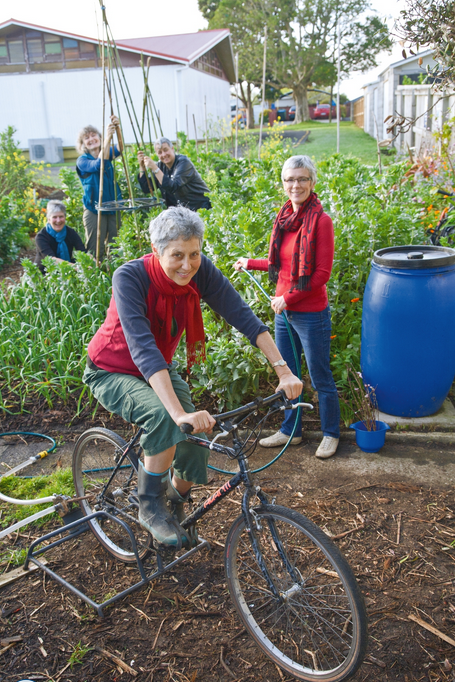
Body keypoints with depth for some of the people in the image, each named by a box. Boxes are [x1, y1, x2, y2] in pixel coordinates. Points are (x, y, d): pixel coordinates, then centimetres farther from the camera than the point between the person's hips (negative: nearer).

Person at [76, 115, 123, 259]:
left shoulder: (108, 153, 7)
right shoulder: (82, 161, -4)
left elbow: (120, 148, -15)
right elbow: (98, 165, -25)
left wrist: (117, 129, -35)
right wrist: (108, 138, -33)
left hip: (113, 208, 4)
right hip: (94, 210, -4)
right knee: (96, 250, -4)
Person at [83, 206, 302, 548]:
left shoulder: (201, 272, -19)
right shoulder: (130, 277, -32)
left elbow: (242, 316, -20)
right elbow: (143, 349, -41)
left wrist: (284, 371, -28)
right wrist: (181, 413, -51)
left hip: (160, 369, 5)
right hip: (112, 373, -4)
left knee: (196, 438, -11)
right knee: (165, 417, -32)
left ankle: (176, 503, 22)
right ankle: (150, 506, -8)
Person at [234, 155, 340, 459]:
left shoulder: (321, 220, -13)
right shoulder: (285, 217, 8)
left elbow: (322, 273, -15)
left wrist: (289, 298, -16)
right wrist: (250, 263, 27)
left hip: (311, 315, -7)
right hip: (283, 312, 7)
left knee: (321, 379, 7)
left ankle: (331, 434, 27)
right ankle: (291, 430, 35)